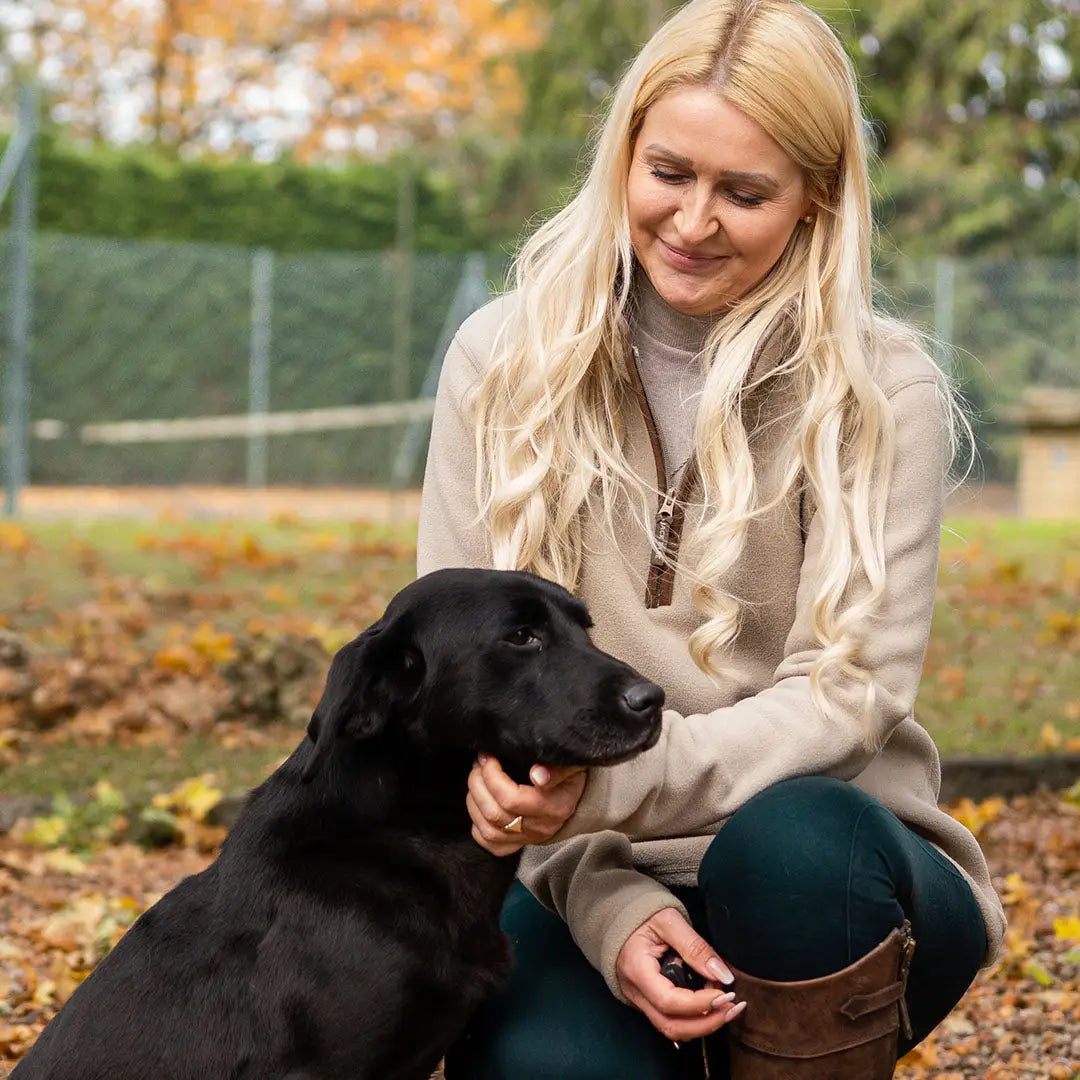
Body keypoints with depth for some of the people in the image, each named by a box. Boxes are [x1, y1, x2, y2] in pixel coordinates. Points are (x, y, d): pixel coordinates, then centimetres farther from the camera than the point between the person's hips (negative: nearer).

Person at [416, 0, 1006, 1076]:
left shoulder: (880, 390, -4)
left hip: (827, 872, -1)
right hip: (582, 878, 1)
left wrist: (613, 781, -29)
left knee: (798, 840, -36)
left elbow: (848, 693, -11)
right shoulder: (503, 361, 1)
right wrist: (607, 902, -17)